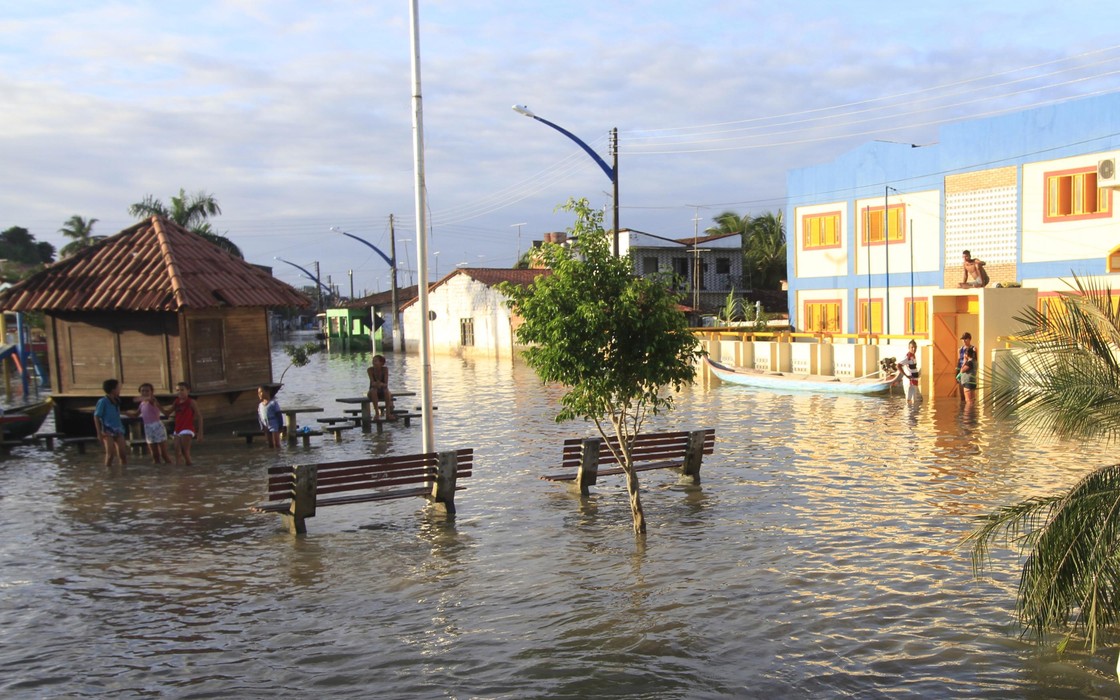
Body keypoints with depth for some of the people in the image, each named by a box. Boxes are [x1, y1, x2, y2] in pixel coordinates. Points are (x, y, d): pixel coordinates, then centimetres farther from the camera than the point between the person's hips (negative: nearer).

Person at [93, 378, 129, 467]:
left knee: (123, 454, 2)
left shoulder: (116, 401, 9)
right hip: (107, 431, -5)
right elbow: (96, 417, -6)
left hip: (118, 431, 5)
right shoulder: (103, 401, -8)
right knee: (110, 454, -9)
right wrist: (99, 433, -11)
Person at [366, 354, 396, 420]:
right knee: (373, 390, -34)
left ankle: (388, 413, -31)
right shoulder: (370, 369, -13)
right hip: (373, 392, 0)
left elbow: (386, 384, -20)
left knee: (386, 391, -32)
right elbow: (372, 383, -23)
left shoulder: (385, 369, -12)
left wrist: (381, 384, -42)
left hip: (383, 390, 0)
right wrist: (375, 384, -47)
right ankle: (377, 412, -32)